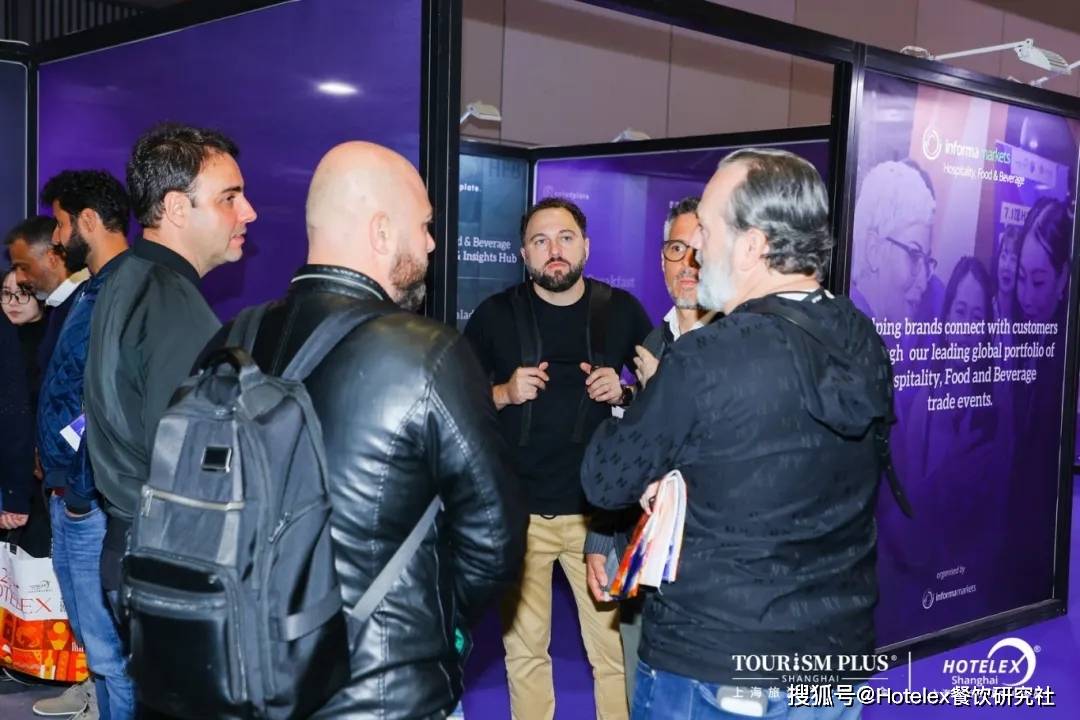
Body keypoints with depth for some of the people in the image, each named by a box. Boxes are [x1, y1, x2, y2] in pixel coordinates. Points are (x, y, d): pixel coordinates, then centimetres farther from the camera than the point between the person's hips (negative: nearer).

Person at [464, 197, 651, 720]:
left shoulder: (621, 310, 2)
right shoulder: (495, 314, -1)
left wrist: (622, 392, -10)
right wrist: (504, 393, -13)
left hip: (599, 508, 0)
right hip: (518, 509, 0)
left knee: (616, 648, 2)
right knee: (523, 647, 10)